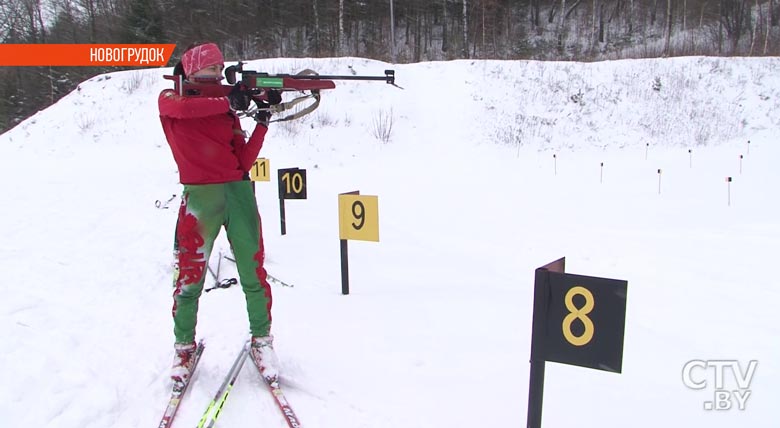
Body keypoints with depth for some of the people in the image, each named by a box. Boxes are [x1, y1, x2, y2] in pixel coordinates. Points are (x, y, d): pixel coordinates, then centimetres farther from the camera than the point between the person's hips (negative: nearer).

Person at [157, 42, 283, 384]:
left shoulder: (226, 109, 15)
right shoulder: (170, 99, 8)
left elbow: (245, 160, 6)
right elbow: (181, 108, -19)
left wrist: (263, 121, -1)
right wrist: (228, 103, -19)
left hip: (239, 190, 3)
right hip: (200, 195, -3)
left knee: (254, 271, 2)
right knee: (189, 275, 1)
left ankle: (261, 339, 18)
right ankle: (184, 346, 21)